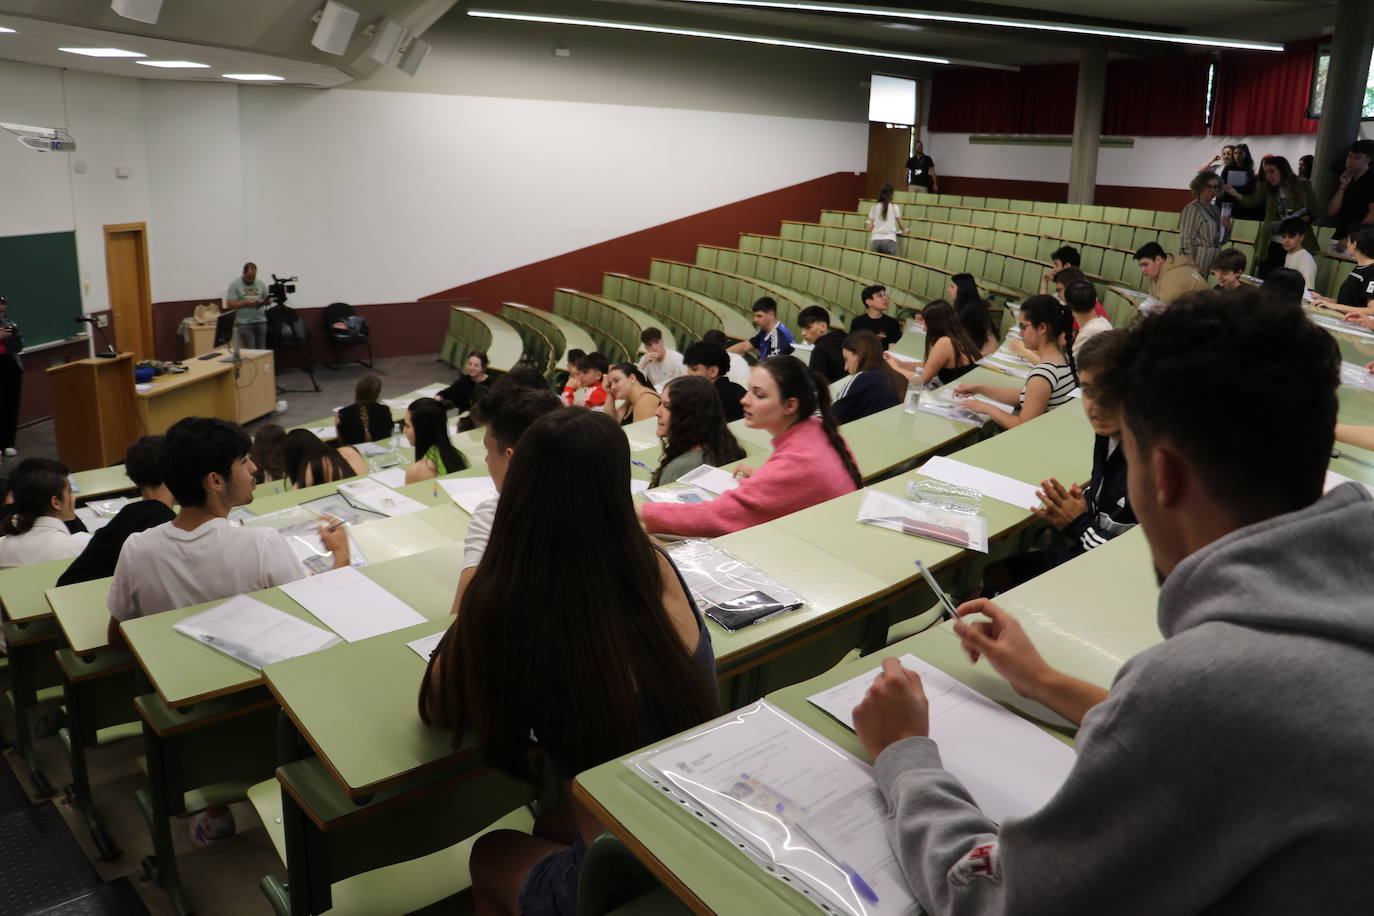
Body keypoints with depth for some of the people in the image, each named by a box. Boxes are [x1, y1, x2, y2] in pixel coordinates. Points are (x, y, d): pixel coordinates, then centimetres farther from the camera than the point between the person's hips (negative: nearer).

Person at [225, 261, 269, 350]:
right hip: (244, 322, -3)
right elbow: (229, 304, -5)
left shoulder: (261, 284, 11)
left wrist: (264, 302, -8)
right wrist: (244, 304, -17)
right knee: (250, 350, -9)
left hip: (260, 321, 4)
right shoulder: (235, 285, 0)